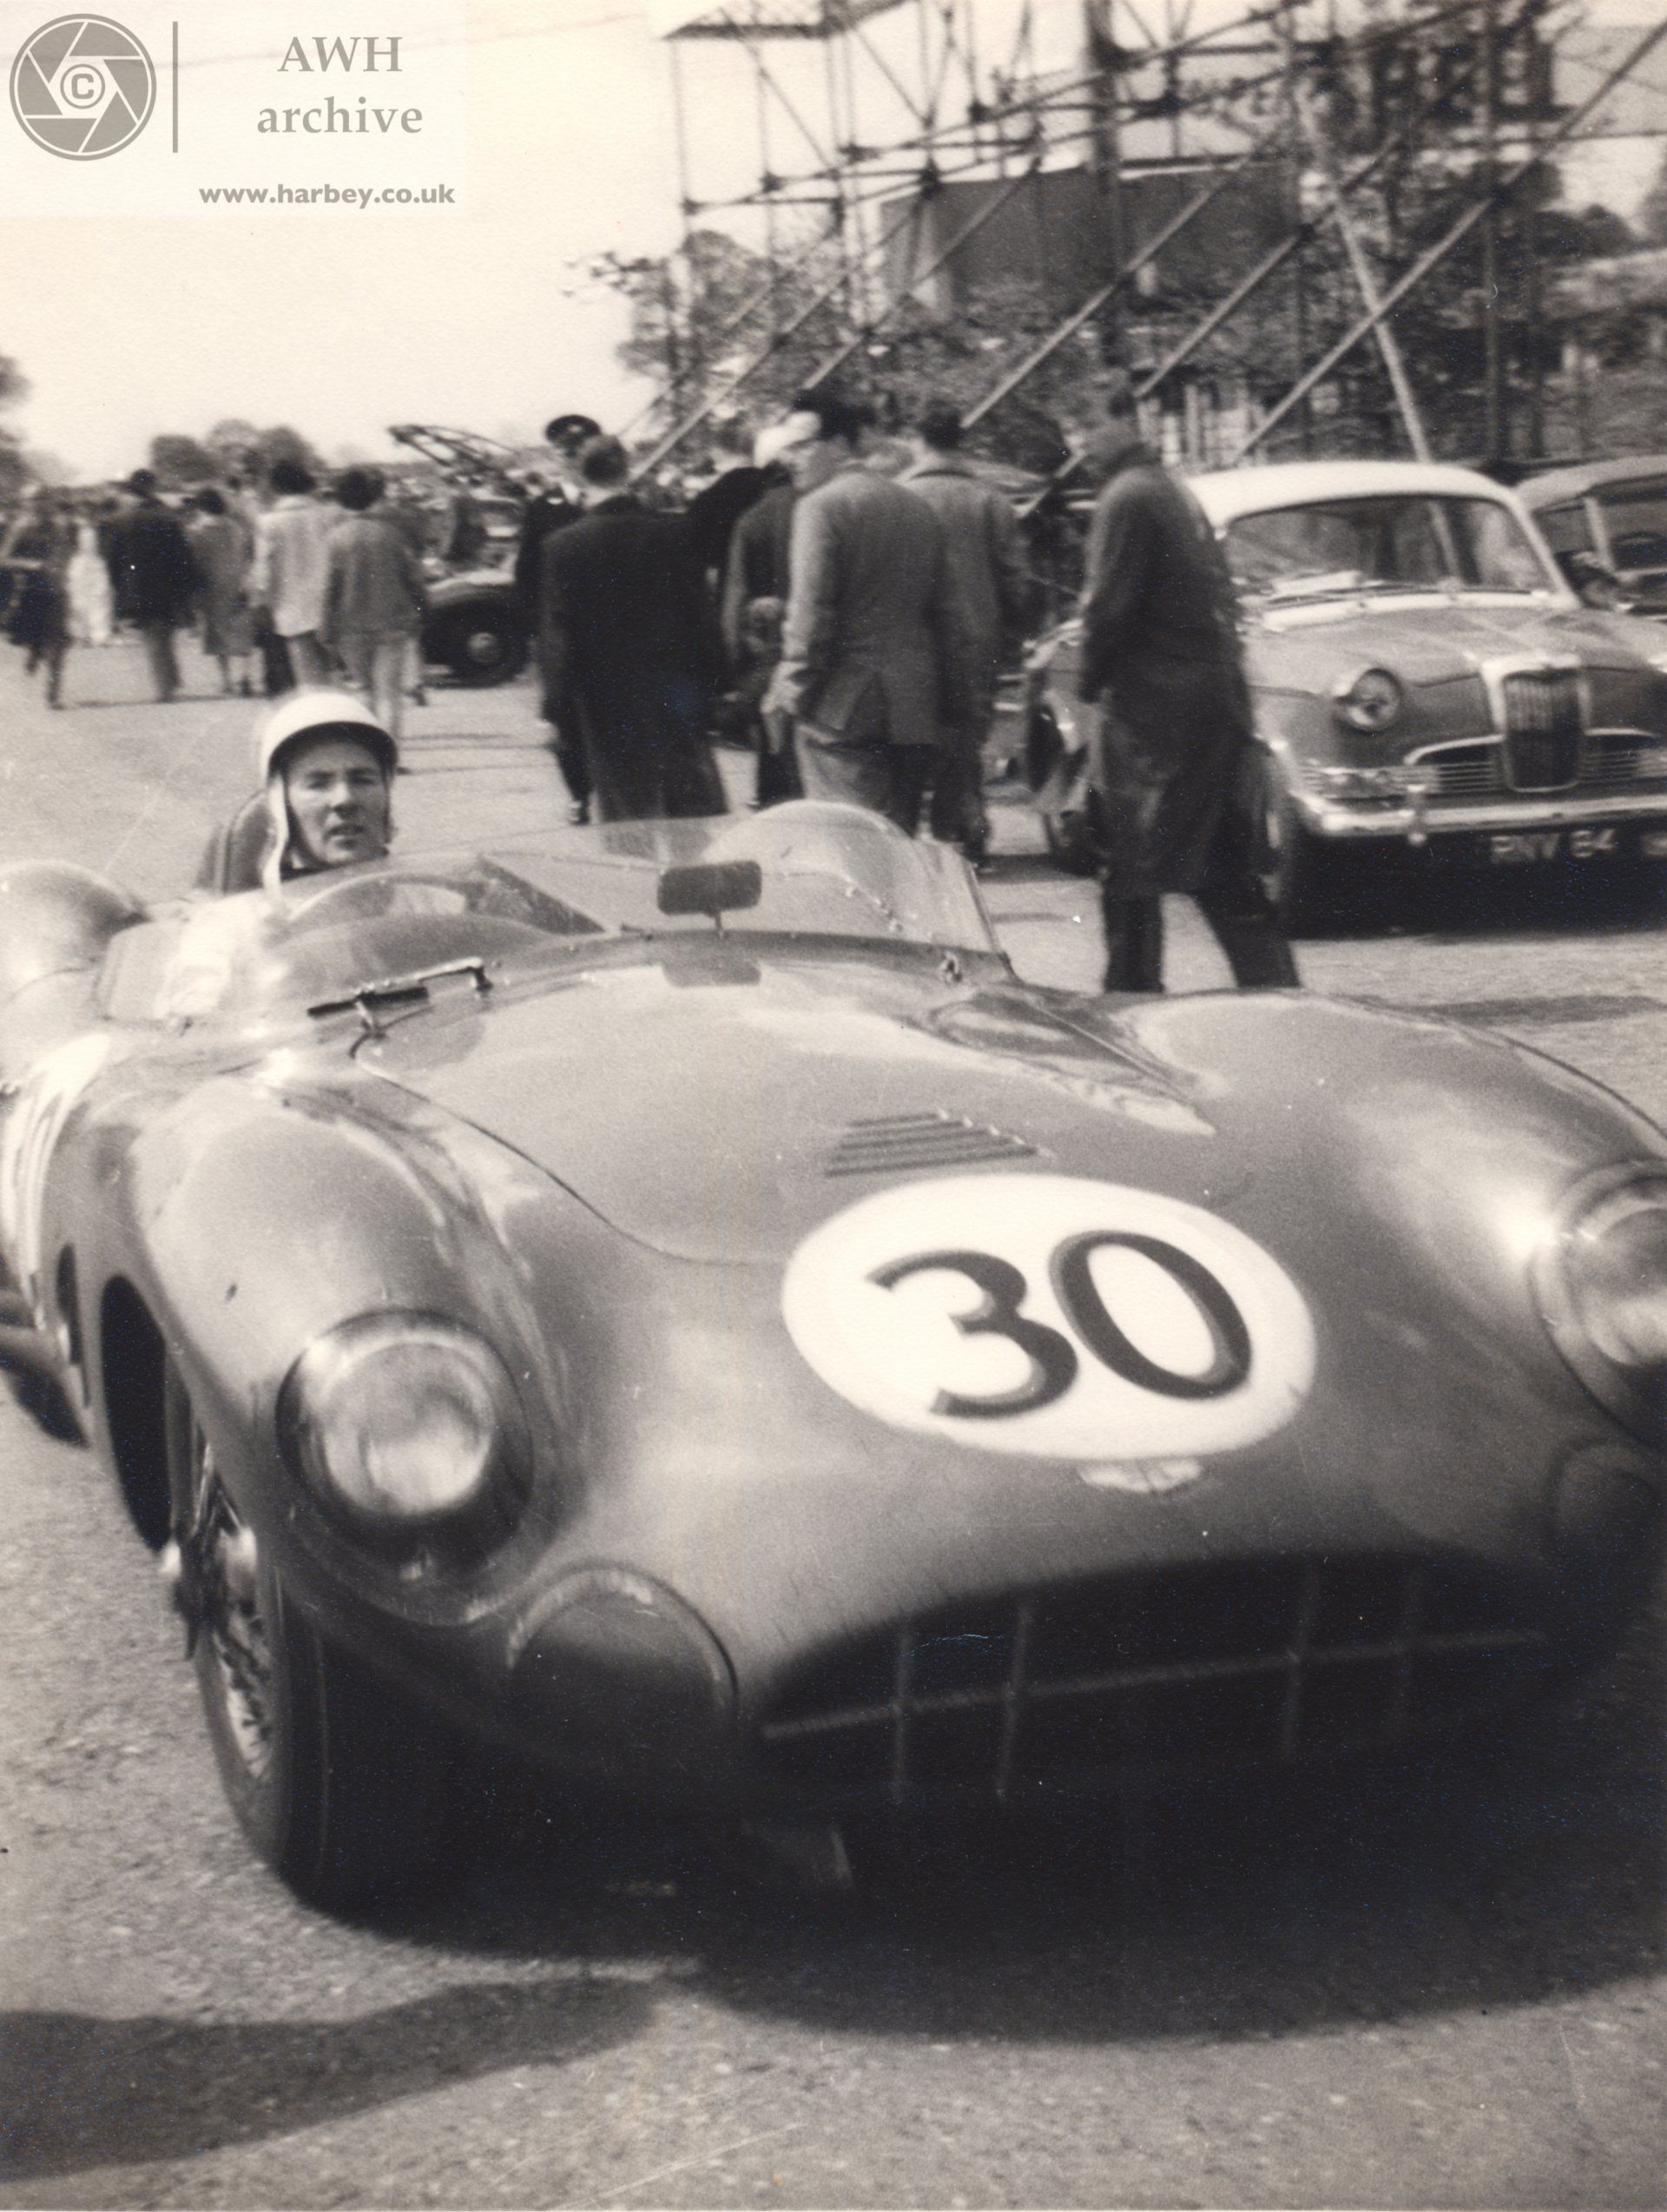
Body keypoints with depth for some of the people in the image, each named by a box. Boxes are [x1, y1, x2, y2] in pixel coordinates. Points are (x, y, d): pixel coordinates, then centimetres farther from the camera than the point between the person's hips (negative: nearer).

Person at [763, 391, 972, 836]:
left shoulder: (821, 507, -8)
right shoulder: (916, 505, 16)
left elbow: (811, 615, -14)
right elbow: (947, 611, 16)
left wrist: (791, 694, -7)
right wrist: (955, 698, 19)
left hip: (842, 711, -7)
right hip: (916, 713, 7)